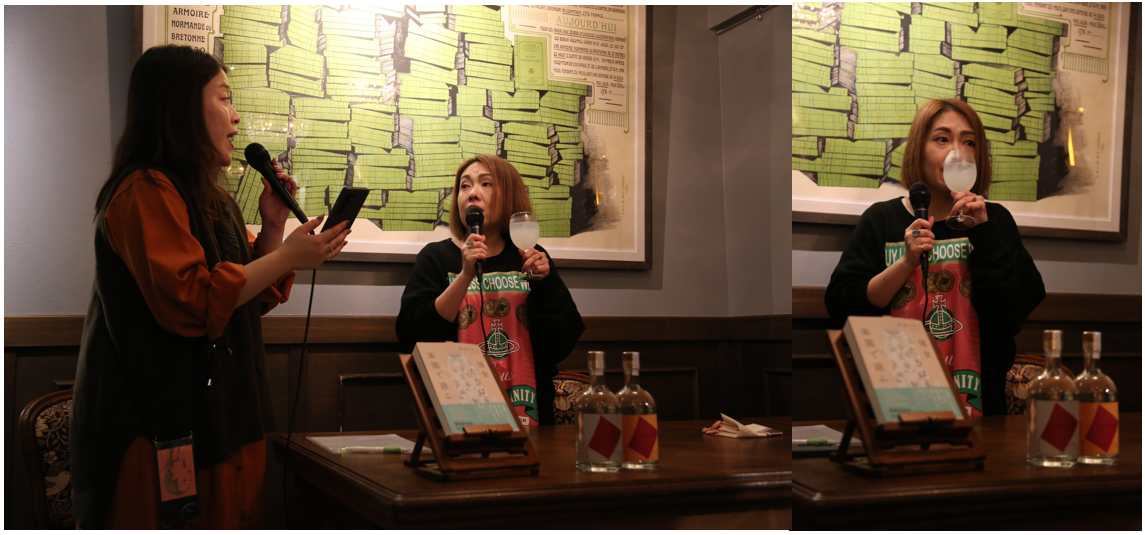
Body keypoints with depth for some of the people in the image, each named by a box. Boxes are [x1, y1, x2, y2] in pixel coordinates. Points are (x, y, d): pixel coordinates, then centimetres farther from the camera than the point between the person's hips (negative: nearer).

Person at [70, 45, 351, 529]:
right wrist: (287, 256, -19)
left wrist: (272, 225, 7)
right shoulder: (145, 192, -13)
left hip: (221, 413, 9)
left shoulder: (209, 198, 18)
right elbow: (189, 300, -23)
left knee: (230, 517, 9)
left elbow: (256, 298, 22)